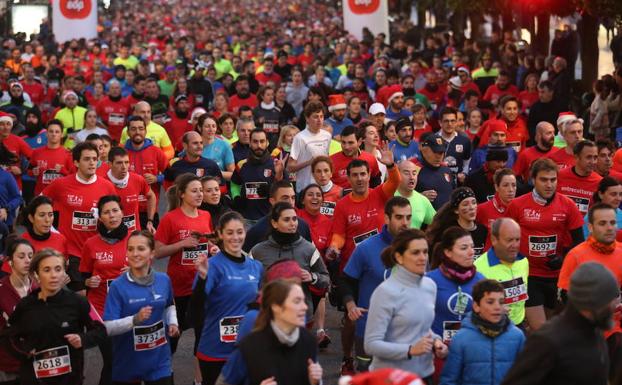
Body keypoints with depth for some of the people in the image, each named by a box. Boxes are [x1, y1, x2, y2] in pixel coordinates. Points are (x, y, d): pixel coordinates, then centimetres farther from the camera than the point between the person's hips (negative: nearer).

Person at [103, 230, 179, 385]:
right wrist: (135, 319, -31)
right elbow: (108, 328, -17)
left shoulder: (164, 280, -1)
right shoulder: (118, 286, -13)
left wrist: (173, 322, 2)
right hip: (127, 364, -2)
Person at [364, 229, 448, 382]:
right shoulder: (386, 292, -17)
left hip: (424, 373, 6)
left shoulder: (430, 286, 3)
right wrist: (410, 350, -26)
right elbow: (371, 344, -18)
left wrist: (435, 341, -2)